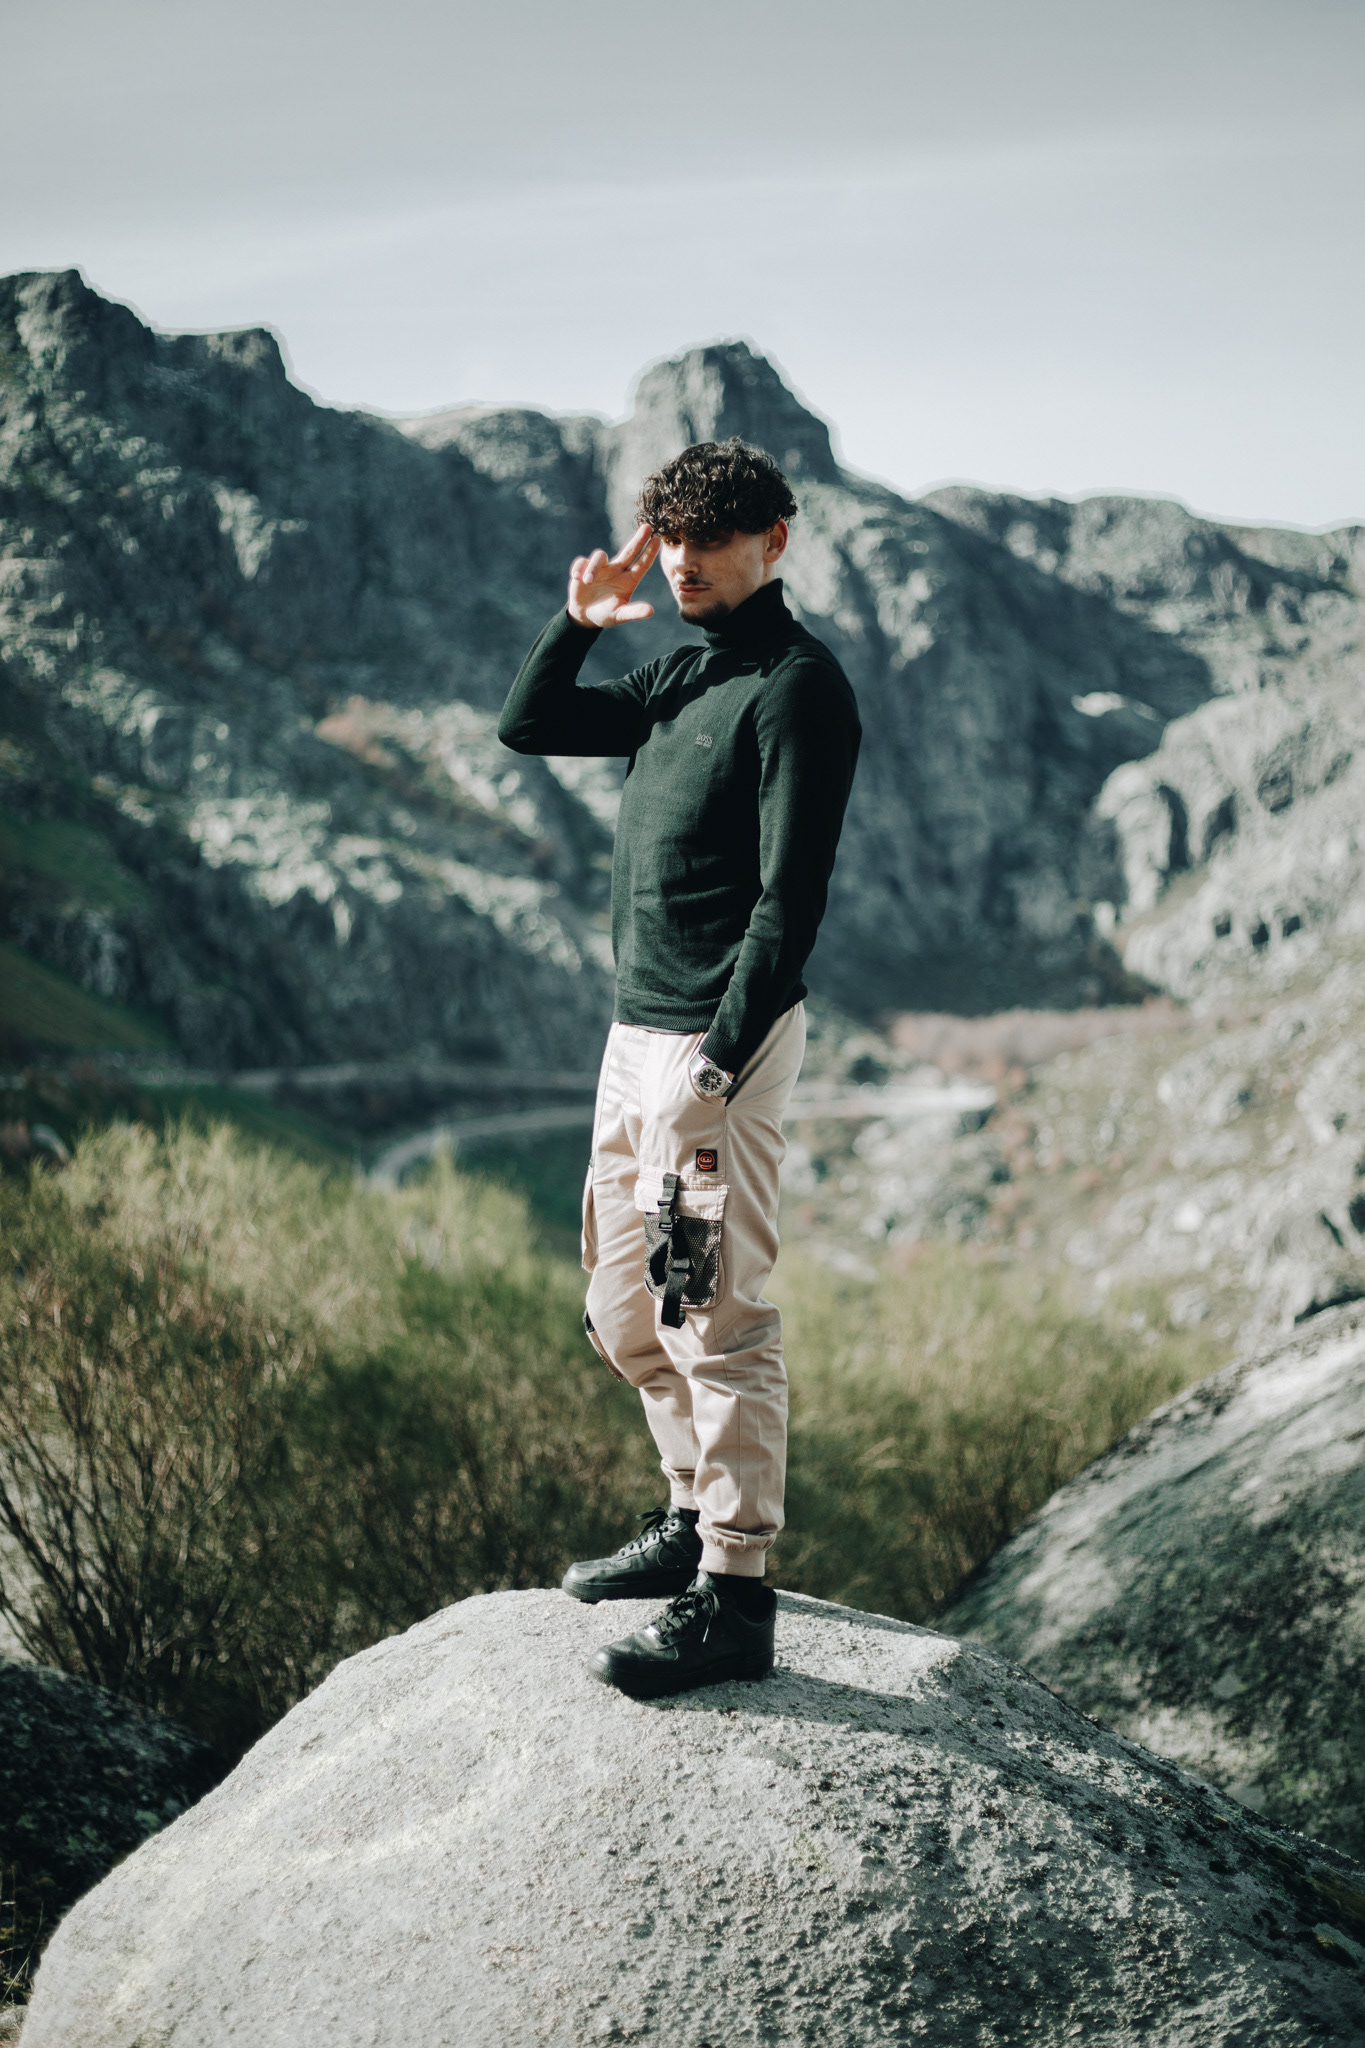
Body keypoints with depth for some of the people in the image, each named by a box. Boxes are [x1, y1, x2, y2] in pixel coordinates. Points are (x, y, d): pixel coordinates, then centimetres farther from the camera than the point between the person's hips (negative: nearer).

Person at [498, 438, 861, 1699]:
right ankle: (698, 1517, 30)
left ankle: (734, 1600, -2)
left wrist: (719, 1065, -23)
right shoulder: (678, 679, 16)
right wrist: (581, 622, 8)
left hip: (723, 1040, -9)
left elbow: (791, 898, -18)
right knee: (626, 1307, 16)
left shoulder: (796, 687, -11)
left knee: (715, 1314, -8)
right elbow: (526, 728, 23)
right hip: (637, 1029, 9)